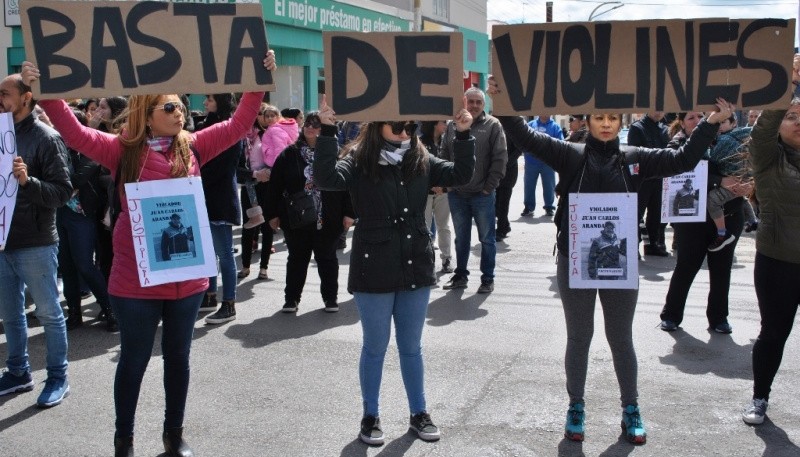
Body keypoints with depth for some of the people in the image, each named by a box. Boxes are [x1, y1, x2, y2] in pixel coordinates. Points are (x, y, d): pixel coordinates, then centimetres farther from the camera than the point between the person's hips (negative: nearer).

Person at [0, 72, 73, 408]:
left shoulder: (46, 138, -10)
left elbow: (63, 191, -15)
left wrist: (28, 181, -28)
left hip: (35, 244, -7)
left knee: (48, 314, 5)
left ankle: (58, 378, 16)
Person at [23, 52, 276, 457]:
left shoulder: (192, 147, 3)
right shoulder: (123, 150, -4)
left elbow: (238, 125, 3)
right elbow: (75, 133, -13)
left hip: (186, 276, 3)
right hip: (136, 280, -3)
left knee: (178, 357, 16)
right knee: (134, 360, 10)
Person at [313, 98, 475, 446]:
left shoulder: (422, 161, 4)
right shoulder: (359, 162, -8)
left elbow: (461, 174, 0)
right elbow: (326, 178, -24)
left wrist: (463, 134, -11)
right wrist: (328, 131, -32)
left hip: (416, 269, 4)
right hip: (374, 271, -3)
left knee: (411, 347, 15)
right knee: (375, 347, 9)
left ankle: (419, 414, 29)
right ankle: (370, 417, 26)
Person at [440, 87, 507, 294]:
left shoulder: (492, 125, -3)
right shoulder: (453, 125, 7)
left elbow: (500, 159, -7)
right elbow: (444, 156, 10)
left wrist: (489, 186, -10)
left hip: (482, 194, -3)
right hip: (456, 194, 3)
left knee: (487, 238, 6)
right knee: (461, 238, 15)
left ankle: (488, 278, 15)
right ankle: (460, 275, 26)